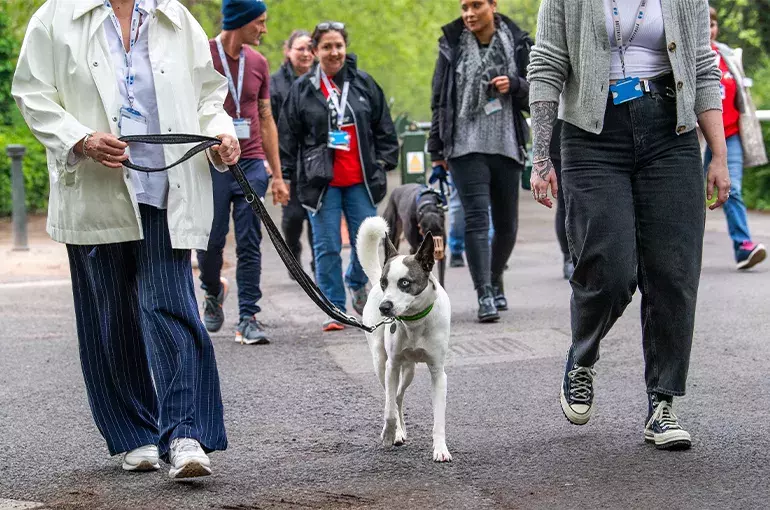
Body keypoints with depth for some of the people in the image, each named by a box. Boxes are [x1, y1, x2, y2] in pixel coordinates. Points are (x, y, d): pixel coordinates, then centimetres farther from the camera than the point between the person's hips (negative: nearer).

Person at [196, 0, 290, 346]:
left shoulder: (258, 62, 11)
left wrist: (277, 175, 13)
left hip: (252, 164, 3)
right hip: (210, 164, -3)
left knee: (250, 245, -1)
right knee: (211, 240, 1)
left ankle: (248, 318, 1)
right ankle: (213, 292, 30)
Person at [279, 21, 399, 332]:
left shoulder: (364, 84, 8)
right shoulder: (302, 89, 2)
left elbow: (384, 129, 13)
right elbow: (289, 137, 6)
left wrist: (383, 164, 6)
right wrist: (292, 175, 2)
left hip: (360, 181, 2)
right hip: (321, 182, -2)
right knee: (327, 247, -1)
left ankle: (356, 283, 33)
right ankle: (334, 308, 7)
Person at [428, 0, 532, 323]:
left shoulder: (516, 43, 6)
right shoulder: (452, 45, 5)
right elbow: (439, 101, 8)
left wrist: (514, 85, -12)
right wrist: (437, 151, 5)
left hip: (506, 147, 2)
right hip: (466, 147, -2)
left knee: (507, 224, 9)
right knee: (476, 218, -14)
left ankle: (494, 281, 31)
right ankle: (485, 296, -17)